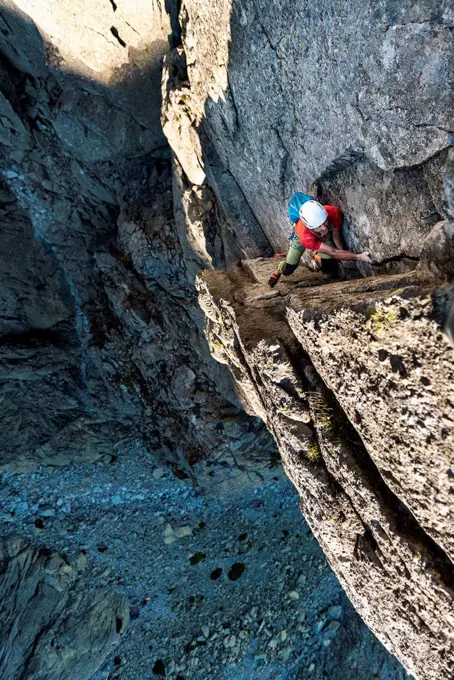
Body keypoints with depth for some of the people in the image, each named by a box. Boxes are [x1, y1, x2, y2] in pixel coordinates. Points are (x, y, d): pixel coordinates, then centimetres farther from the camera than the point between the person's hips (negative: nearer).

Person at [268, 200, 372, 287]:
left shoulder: (334, 213, -43)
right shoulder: (305, 237, -50)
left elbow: (336, 235, -22)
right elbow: (333, 252, -48)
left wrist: (343, 255, -14)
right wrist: (358, 257, -56)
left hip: (325, 236, 3)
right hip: (303, 235, -2)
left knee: (329, 269, -11)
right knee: (287, 270, -2)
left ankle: (316, 256, 24)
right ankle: (281, 268, 36)